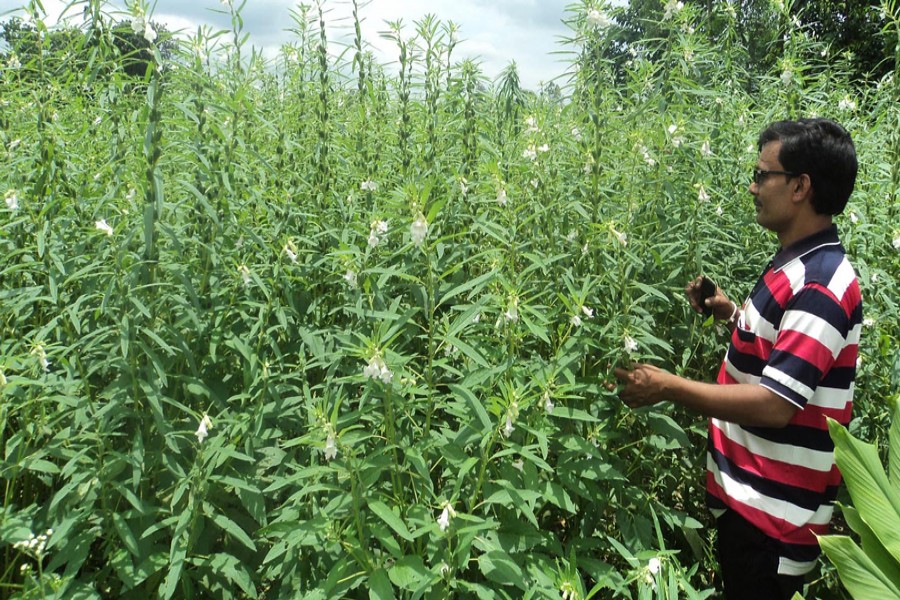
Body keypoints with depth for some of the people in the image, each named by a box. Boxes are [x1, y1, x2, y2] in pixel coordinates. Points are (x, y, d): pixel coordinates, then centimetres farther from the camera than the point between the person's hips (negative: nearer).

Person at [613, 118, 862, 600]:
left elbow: (774, 405, -29)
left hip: (774, 513, -9)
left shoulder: (820, 285, -24)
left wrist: (667, 386, -24)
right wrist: (731, 313, 5)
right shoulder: (801, 266, 7)